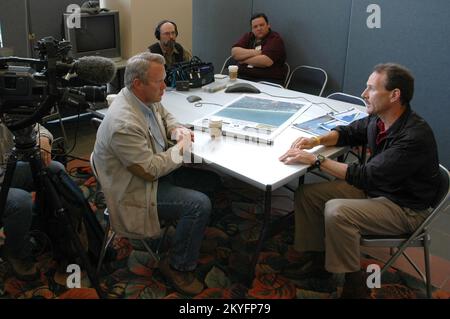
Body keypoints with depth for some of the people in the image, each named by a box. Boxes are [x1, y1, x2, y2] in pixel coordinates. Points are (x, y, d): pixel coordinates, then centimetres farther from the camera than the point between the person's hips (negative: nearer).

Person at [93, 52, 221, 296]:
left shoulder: (147, 98, -5)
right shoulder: (124, 124, -32)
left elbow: (165, 116, 17)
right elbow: (151, 170, -27)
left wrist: (177, 130, -5)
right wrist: (181, 148, -15)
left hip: (156, 169, 9)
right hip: (136, 190, -9)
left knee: (211, 180, 8)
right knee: (199, 204, -20)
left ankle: (190, 231, 28)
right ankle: (179, 267, -1)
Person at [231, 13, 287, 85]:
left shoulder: (275, 39, -1)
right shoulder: (248, 36, 16)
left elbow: (266, 61, -16)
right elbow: (234, 53, 1)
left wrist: (243, 60, -4)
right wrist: (254, 52, -8)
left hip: (268, 79, -5)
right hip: (243, 76, 5)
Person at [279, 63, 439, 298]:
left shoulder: (415, 136, -31)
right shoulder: (378, 119, -8)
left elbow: (366, 176, -32)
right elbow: (349, 132, 12)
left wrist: (315, 160, -29)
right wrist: (317, 141, -8)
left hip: (405, 208, -8)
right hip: (374, 188, 8)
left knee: (336, 211, -30)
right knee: (307, 194, -1)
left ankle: (354, 283, -7)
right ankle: (316, 259, 15)